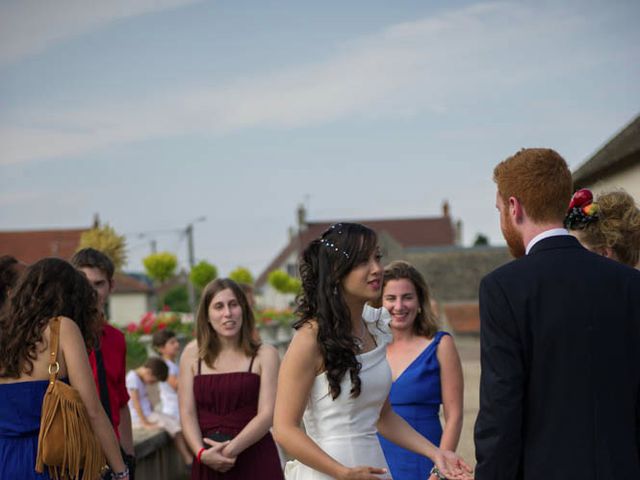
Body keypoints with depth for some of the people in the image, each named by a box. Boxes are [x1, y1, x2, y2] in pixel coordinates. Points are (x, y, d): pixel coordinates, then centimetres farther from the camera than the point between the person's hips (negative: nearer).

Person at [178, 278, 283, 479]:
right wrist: (201, 453, -13)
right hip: (209, 464, 2)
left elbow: (267, 414, -6)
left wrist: (231, 449, -16)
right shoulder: (192, 354, 8)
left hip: (255, 461, -1)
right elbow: (187, 413, 2)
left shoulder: (265, 355, 2)